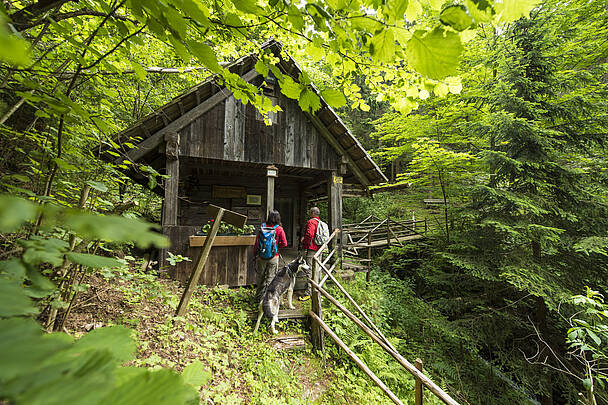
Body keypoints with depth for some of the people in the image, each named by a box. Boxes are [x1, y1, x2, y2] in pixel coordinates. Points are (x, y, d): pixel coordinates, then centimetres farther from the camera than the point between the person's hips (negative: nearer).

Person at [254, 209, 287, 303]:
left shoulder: (262, 227, -4)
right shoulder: (279, 229, -9)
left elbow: (257, 241, 0)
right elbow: (284, 243, -11)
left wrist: (255, 253, 12)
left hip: (261, 257, 2)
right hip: (273, 258, -2)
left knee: (260, 276, 17)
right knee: (270, 278, 9)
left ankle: (259, 296, 28)